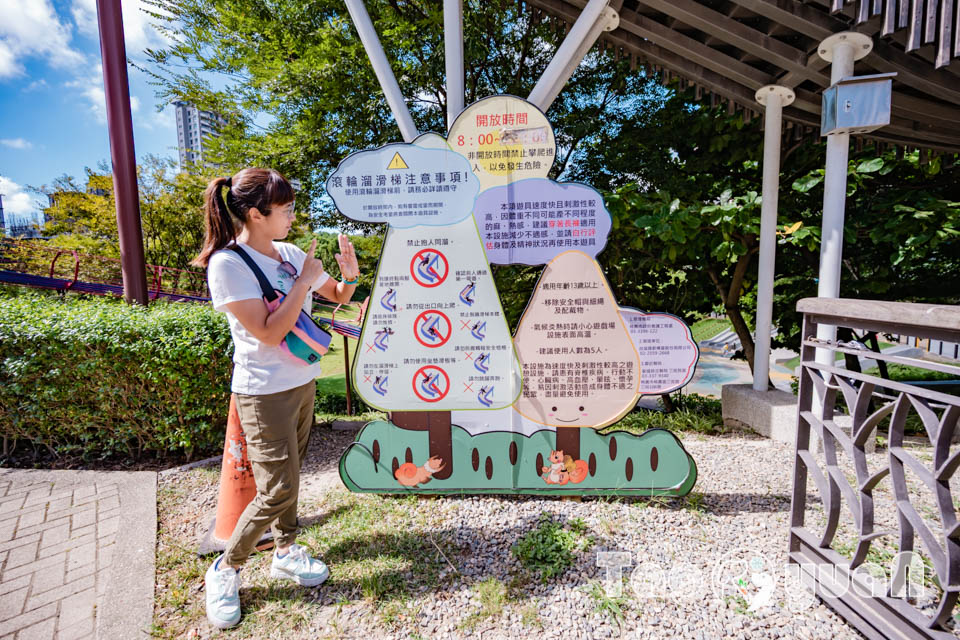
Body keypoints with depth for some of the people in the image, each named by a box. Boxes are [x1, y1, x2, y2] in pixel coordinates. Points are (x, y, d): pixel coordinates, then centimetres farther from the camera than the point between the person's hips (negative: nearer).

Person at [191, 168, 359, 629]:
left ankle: (286, 551, 37)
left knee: (288, 476, 17)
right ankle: (225, 569, 23)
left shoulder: (290, 254, 3)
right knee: (278, 490, -2)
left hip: (302, 383, 6)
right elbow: (269, 332, -22)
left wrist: (349, 274, -8)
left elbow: (338, 297, 13)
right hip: (265, 393, -6)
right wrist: (304, 280, -19)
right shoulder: (227, 263, -16)